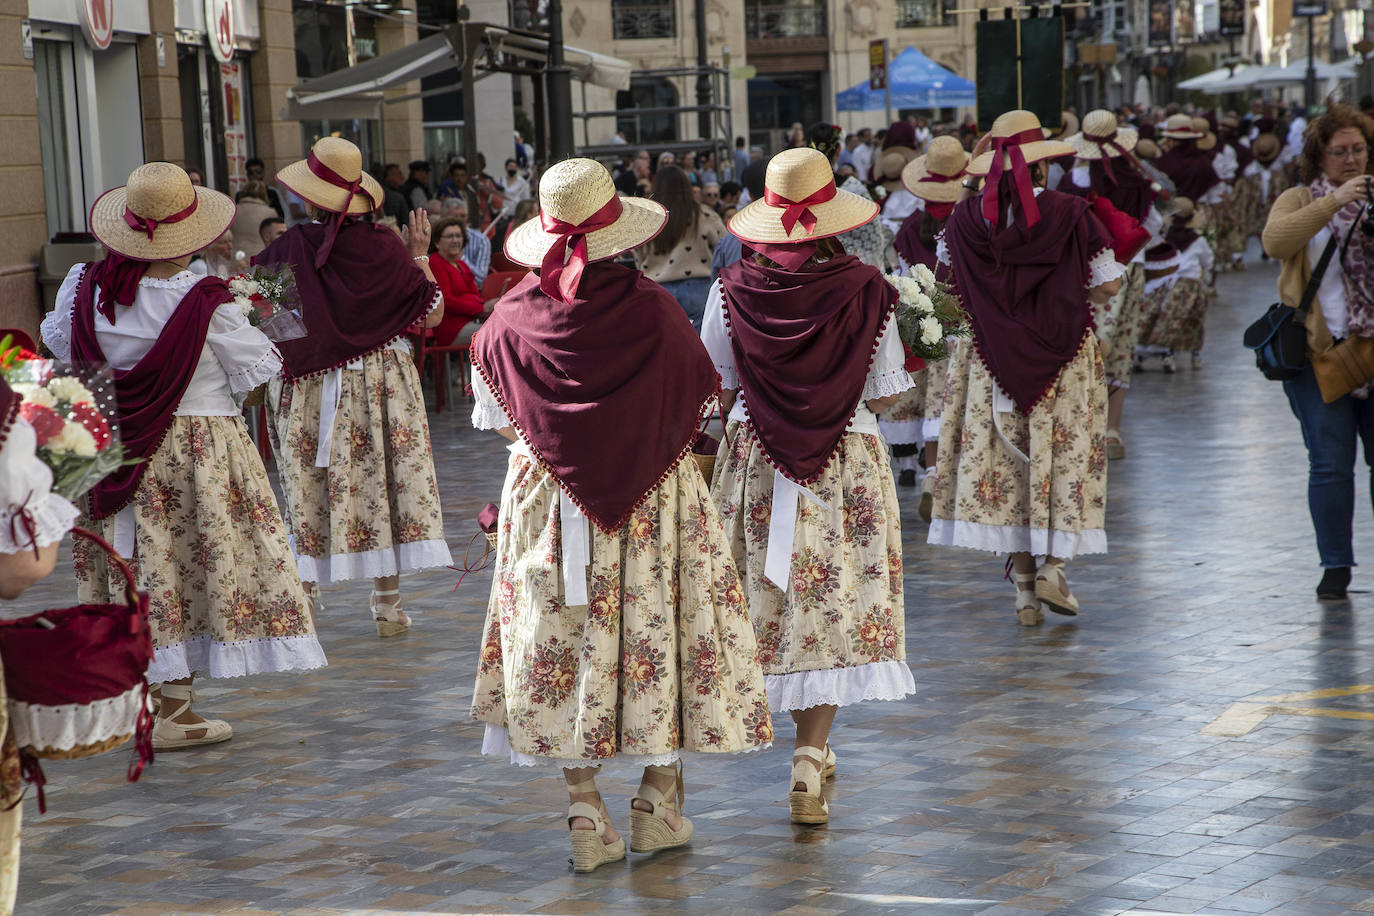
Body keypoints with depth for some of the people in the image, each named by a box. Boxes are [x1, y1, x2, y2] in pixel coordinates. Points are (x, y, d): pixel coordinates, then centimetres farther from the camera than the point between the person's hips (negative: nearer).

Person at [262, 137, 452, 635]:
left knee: (307, 488, 8)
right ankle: (387, 600, 11)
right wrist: (420, 256, 7)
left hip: (304, 389, 0)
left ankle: (303, 596, 9)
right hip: (378, 383, 1)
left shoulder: (289, 248, -10)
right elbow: (433, 314, -5)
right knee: (379, 480, 8)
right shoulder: (385, 249, -9)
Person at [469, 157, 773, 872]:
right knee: (657, 629, 9)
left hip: (549, 499, 1)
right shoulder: (651, 309, -10)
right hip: (654, 497, -1)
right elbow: (698, 404, -2)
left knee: (566, 638, 7)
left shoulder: (511, 321, -6)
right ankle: (659, 800, 12)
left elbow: (503, 424, 2)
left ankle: (585, 812, 7)